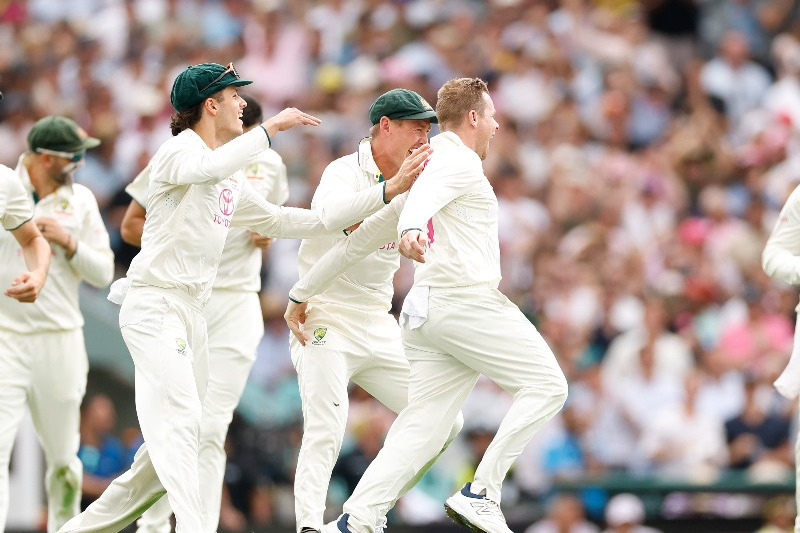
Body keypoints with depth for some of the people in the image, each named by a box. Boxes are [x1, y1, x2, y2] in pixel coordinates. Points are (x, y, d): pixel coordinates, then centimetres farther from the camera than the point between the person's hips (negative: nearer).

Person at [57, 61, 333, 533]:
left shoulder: (233, 177, 19)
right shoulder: (179, 150, -9)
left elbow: (273, 219, 31)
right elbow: (209, 168, -33)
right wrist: (272, 127, -29)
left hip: (193, 312, 9)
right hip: (154, 303, -9)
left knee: (178, 437, 9)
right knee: (180, 422, -22)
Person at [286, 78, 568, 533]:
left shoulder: (421, 167, 25)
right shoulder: (460, 161, -2)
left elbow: (358, 236, 24)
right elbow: (421, 199, -26)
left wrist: (302, 294, 28)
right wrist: (412, 230, -49)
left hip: (426, 314, 9)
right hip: (468, 301, -9)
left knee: (421, 431, 2)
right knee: (546, 385, -1)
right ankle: (481, 493, -8)